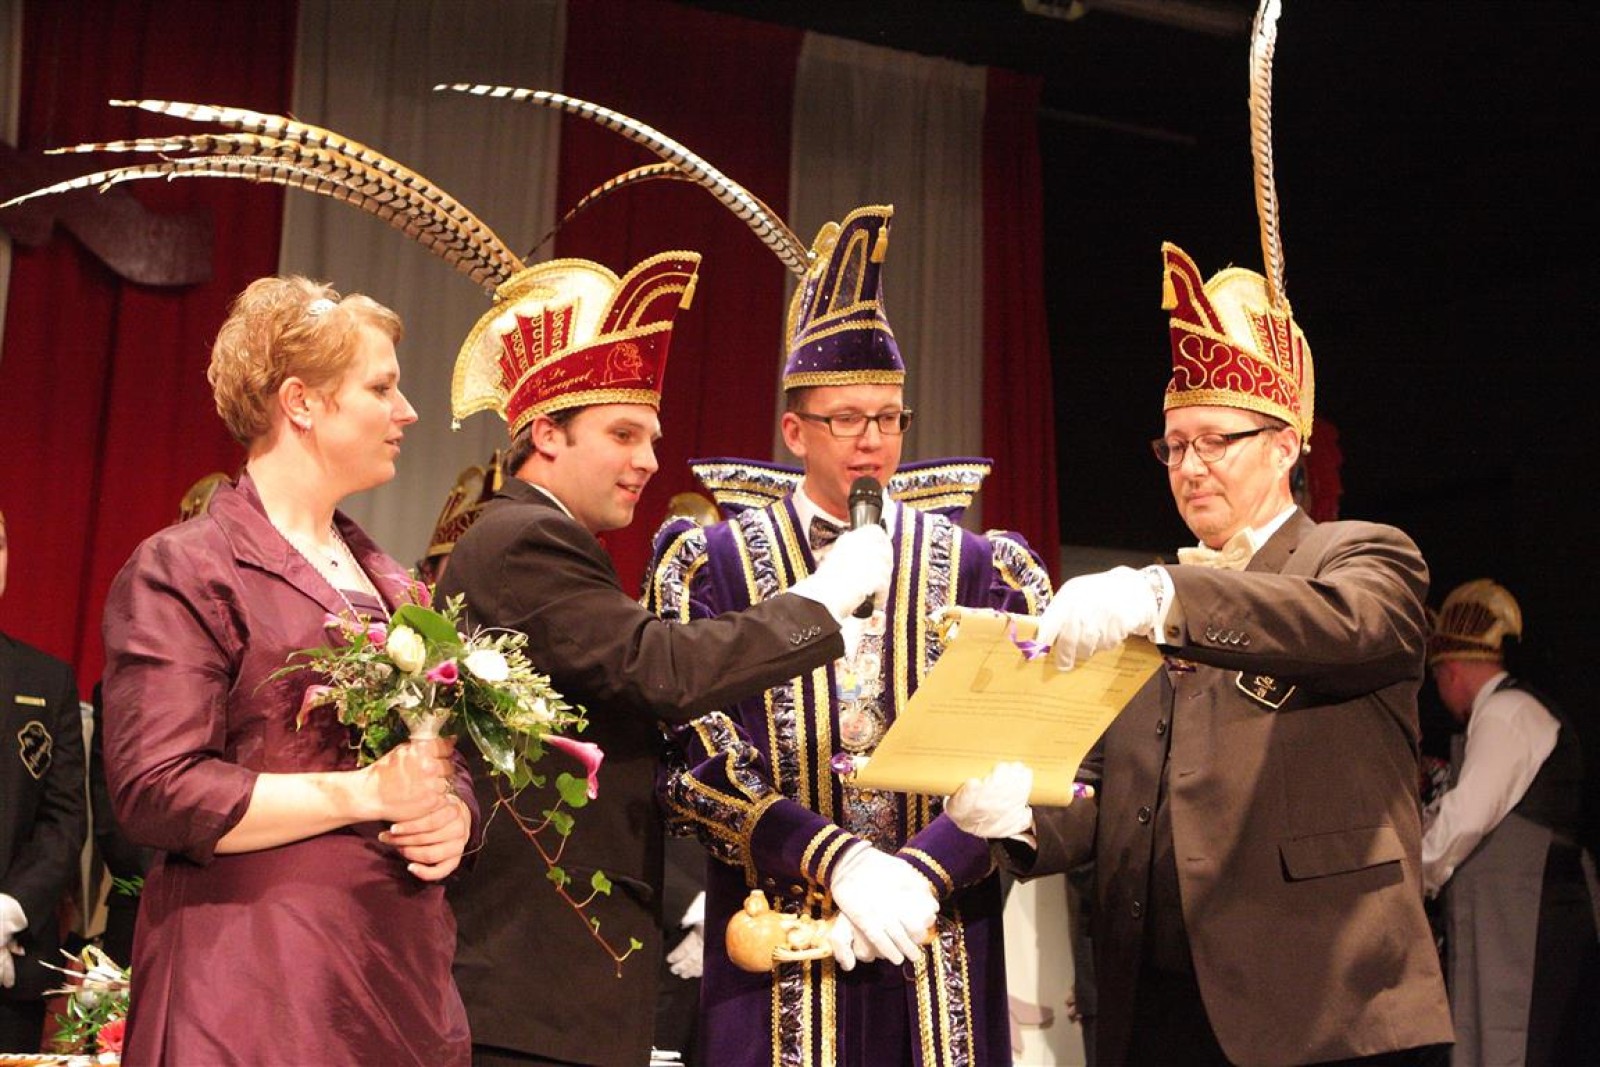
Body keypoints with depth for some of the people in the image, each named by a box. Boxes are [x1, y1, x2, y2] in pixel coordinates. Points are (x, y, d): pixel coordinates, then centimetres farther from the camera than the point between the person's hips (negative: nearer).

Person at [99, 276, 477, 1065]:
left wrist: (453, 815, -1)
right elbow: (153, 793, -15)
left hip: (404, 965, 7)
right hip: (259, 977, -7)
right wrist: (367, 792, -16)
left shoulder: (389, 583, 16)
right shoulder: (181, 569, -6)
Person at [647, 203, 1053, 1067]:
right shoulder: (711, 565, 2)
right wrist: (835, 859, -18)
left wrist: (925, 868, -15)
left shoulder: (980, 570, 6)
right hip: (777, 939, -1)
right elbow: (694, 757, -7)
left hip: (943, 940, 2)